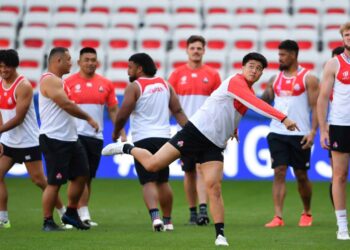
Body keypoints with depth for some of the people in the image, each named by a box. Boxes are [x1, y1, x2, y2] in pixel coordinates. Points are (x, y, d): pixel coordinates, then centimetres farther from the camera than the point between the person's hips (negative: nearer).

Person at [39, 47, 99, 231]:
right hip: (54, 140, -10)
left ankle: (71, 214, 22)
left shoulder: (58, 81, 18)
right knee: (54, 182, -6)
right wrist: (88, 118, -11)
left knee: (81, 175, 11)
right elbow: (66, 105, -20)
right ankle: (48, 221, 2)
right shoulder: (50, 81, -15)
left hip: (69, 138, 10)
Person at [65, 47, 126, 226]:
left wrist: (122, 133, 4)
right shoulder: (69, 83, -2)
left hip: (96, 136, 4)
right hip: (76, 135, -4)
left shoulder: (106, 84, 8)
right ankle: (84, 215, -14)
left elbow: (113, 110, 12)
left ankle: (81, 214, 15)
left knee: (88, 178, 9)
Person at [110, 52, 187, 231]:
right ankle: (167, 220, 22)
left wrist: (116, 133, 8)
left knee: (148, 182, -8)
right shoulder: (165, 84, 11)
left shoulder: (134, 87, -7)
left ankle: (155, 216, -27)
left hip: (143, 139, -5)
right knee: (163, 182, 17)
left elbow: (122, 115, -9)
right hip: (164, 136, 5)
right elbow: (178, 111, 7)